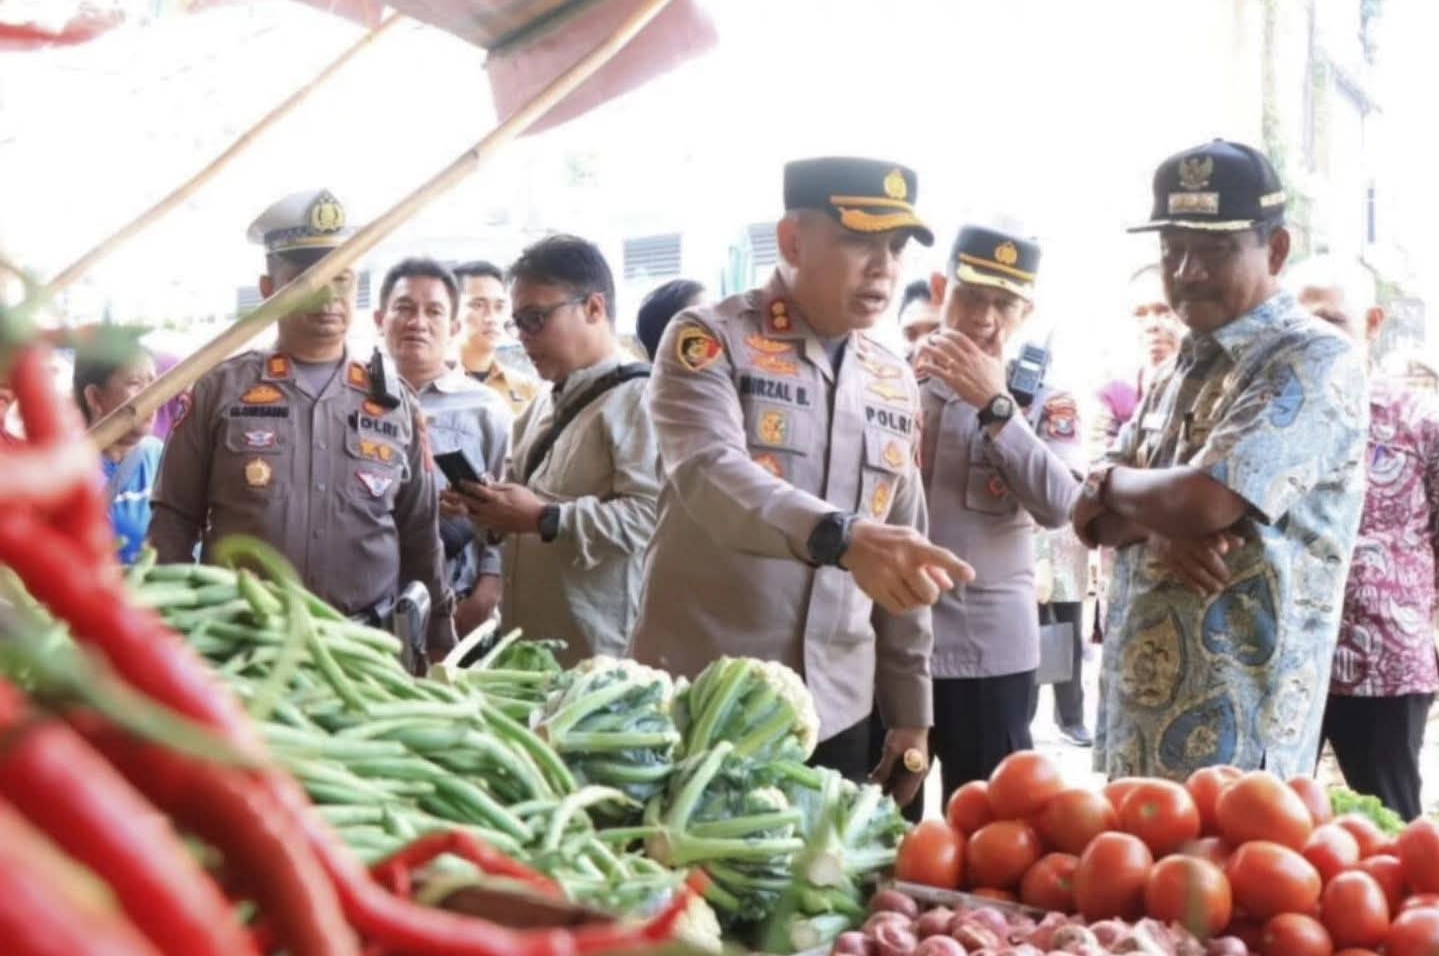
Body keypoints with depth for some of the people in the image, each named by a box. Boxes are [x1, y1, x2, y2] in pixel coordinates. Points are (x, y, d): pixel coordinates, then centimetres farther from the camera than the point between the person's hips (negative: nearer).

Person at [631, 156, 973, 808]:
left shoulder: (896, 384, 11)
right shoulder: (708, 341, -7)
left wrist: (910, 712, 13)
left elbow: (903, 553, 15)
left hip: (836, 713, 5)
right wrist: (841, 537, -42)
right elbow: (709, 473, -25)